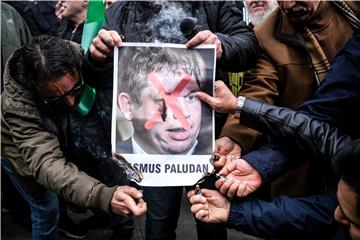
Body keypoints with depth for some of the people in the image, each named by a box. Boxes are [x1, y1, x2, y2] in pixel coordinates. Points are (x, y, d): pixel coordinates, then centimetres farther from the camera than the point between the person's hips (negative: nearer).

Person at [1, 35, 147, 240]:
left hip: (61, 136, 4)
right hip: (23, 153, -4)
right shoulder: (19, 107, -44)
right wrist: (104, 196, -69)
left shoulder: (75, 56, -34)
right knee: (46, 210, 9)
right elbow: (47, 165, -54)